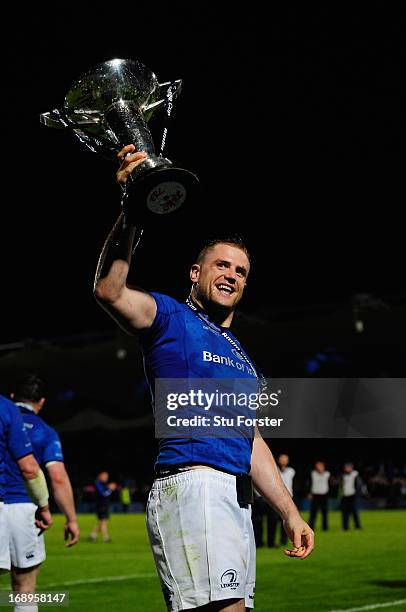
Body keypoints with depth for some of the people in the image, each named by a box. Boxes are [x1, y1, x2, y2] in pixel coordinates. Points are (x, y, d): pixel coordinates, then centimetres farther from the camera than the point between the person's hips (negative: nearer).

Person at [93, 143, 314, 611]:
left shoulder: (239, 355, 28)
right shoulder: (171, 318, 5)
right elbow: (109, 290, -15)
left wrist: (289, 513, 21)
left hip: (236, 495, 9)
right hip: (193, 481, -9)